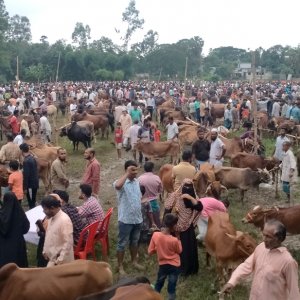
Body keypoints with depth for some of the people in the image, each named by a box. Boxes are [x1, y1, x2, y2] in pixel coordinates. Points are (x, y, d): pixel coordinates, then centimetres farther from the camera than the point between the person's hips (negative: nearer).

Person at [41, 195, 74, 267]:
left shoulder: (65, 220, -22)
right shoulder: (51, 218, 5)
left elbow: (68, 243, -24)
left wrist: (60, 260, -23)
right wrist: (45, 251, 14)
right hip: (52, 258, 9)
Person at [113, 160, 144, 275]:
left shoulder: (137, 181, 5)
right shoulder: (122, 183, -18)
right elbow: (117, 185, -45)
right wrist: (127, 173, -36)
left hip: (137, 218, 7)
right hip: (125, 219, -7)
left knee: (134, 241, 22)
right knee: (122, 243, 6)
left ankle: (134, 261, 38)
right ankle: (120, 266, 18)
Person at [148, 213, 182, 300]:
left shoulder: (155, 235, -18)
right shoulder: (174, 240, -25)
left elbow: (150, 252, -8)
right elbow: (179, 251, -4)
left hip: (162, 264, 3)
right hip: (174, 265, -3)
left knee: (158, 284, 24)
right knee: (171, 287, 12)